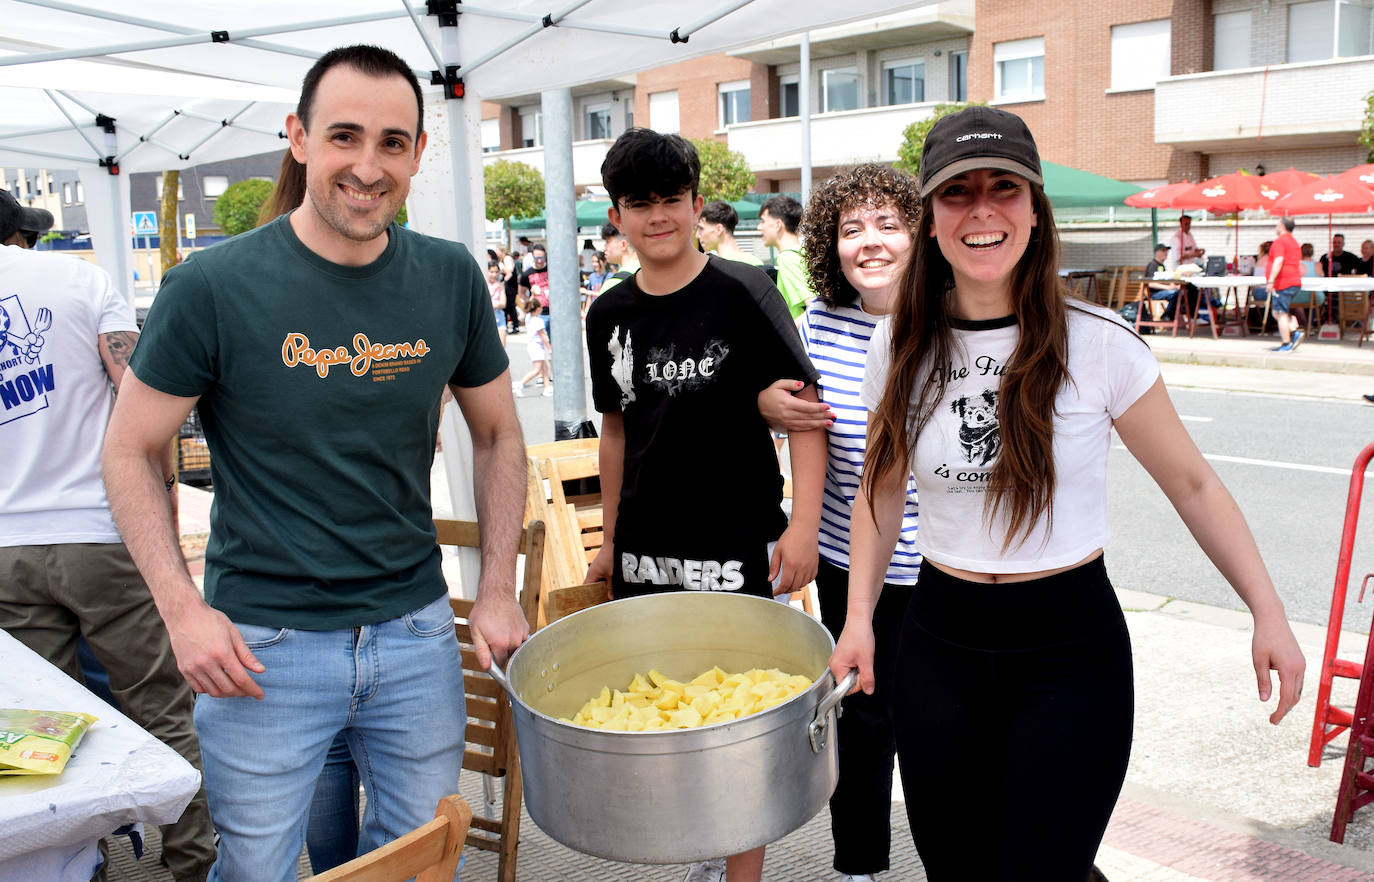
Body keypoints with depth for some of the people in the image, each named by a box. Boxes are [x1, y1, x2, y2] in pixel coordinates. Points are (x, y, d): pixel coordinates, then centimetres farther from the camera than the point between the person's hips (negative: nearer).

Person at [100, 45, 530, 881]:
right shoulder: (213, 287, -12)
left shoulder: (451, 278, -3)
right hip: (262, 648, -3)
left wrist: (499, 591, 3)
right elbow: (131, 449, -2)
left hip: (416, 631, 3)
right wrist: (183, 609, -11)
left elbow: (498, 435, 8)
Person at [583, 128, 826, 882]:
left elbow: (802, 407, -10)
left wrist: (803, 523, -18)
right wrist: (611, 539, 16)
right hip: (645, 554, 5)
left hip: (737, 551, -5)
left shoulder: (743, 295, -8)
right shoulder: (609, 315, 6)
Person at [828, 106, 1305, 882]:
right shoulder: (903, 346, -2)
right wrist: (859, 619, 2)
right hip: (940, 639, 3)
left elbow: (1192, 483, -1)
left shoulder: (1097, 344, -10)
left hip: (1071, 648, -3)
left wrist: (1269, 615, -5)